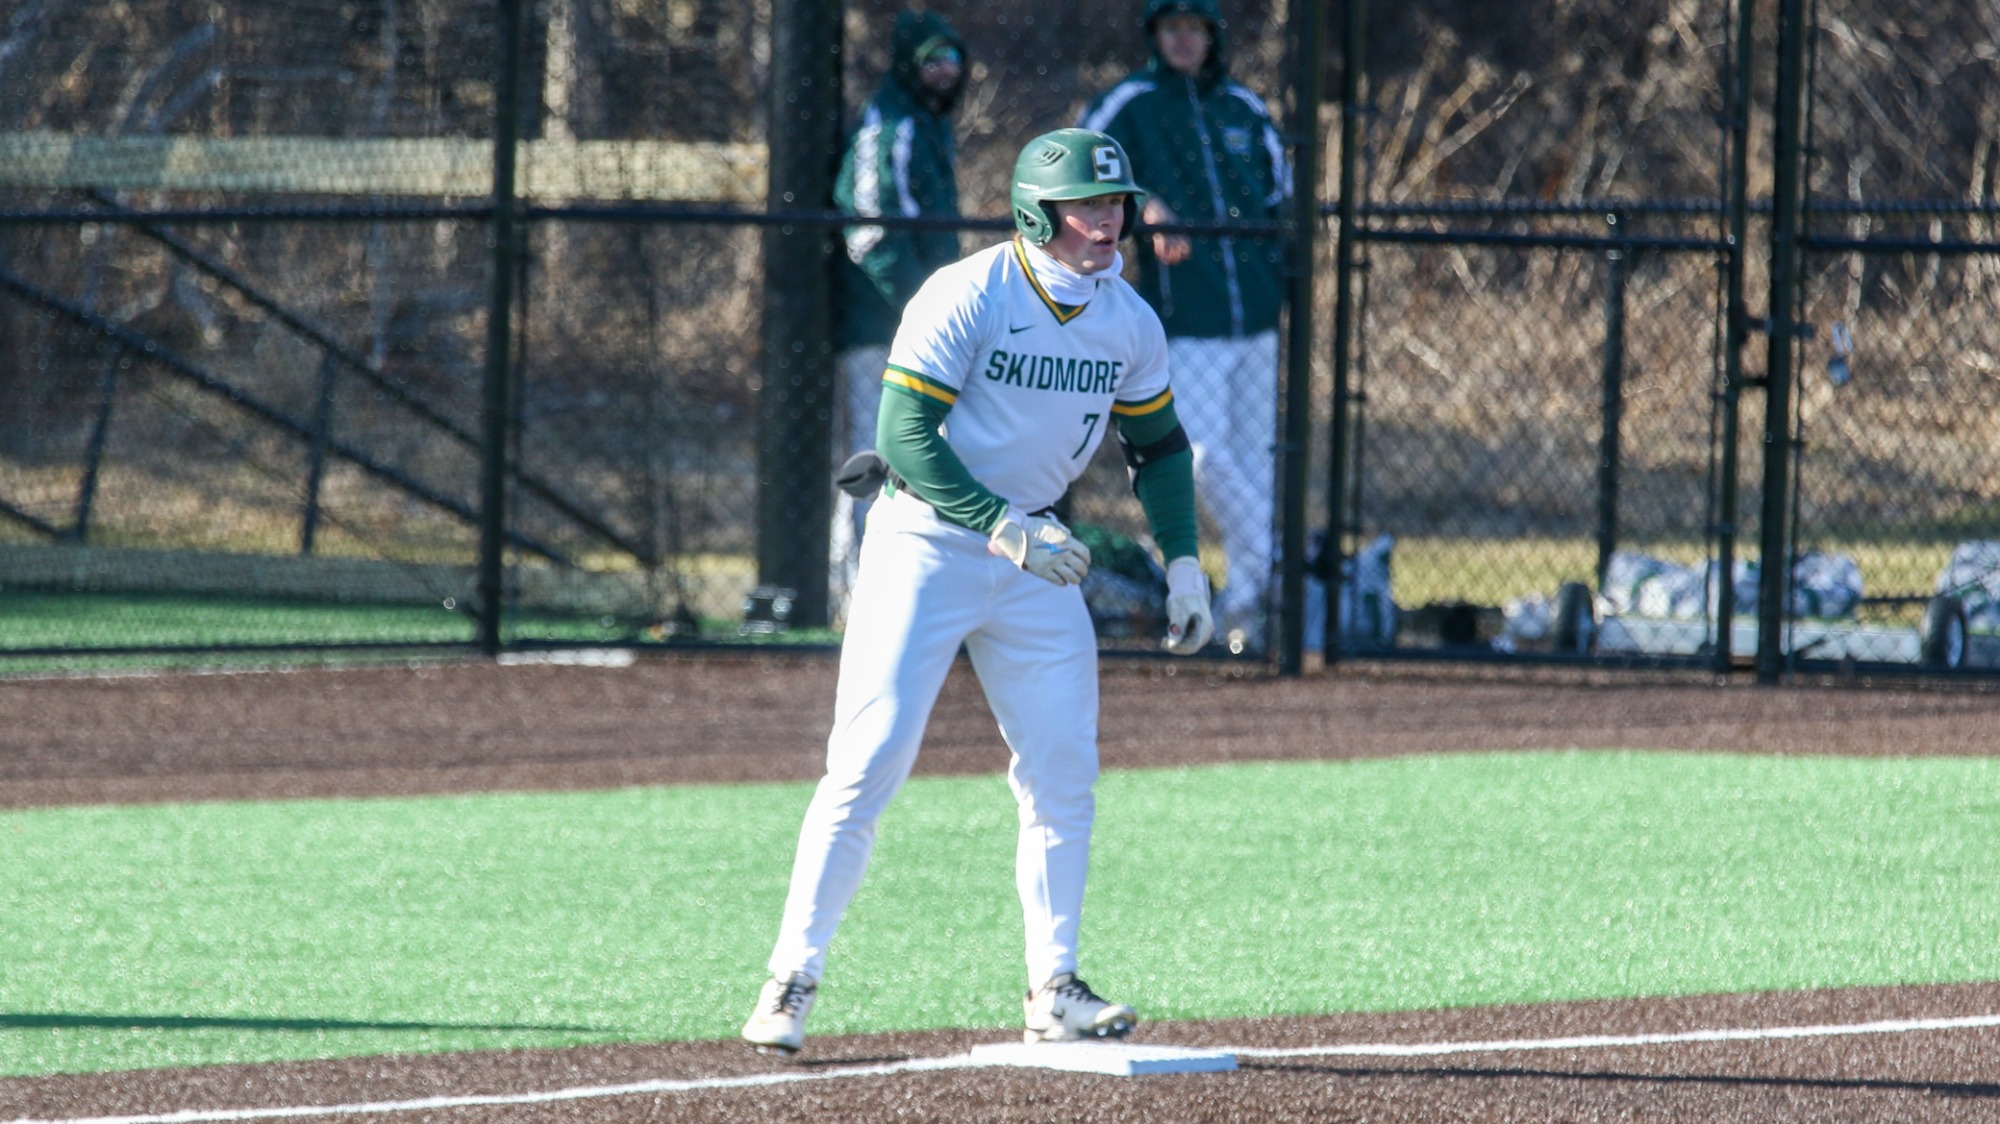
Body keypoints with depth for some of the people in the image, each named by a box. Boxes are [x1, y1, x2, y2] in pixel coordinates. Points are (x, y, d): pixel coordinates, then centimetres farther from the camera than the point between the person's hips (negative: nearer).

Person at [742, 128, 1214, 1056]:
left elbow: (1158, 445, 15)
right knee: (868, 763, -10)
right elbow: (906, 437, -22)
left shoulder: (1129, 321, 1)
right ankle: (791, 981, -6)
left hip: (1035, 547, 6)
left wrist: (1183, 561, 5)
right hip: (927, 537, -6)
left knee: (1063, 775, 3)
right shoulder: (966, 298, -18)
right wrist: (1003, 528, -29)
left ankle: (1053, 993, 13)